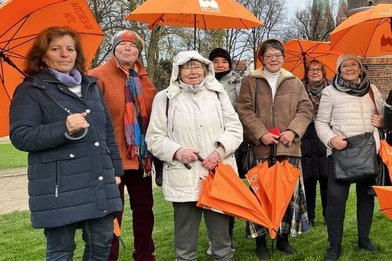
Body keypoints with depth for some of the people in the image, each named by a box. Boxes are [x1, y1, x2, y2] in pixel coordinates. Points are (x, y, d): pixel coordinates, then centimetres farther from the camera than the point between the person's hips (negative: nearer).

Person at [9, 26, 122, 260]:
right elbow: (20, 136, -12)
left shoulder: (91, 86, 16)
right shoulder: (30, 90, -2)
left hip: (100, 184, 6)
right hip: (59, 189, -5)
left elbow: (108, 131, 19)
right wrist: (64, 129, -25)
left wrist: (115, 169, 15)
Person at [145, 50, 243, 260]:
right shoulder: (165, 98, 2)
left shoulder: (218, 94, 10)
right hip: (183, 178, -2)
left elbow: (234, 128, 8)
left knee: (221, 234, 12)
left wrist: (220, 150, -9)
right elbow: (154, 138, 2)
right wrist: (177, 152, -14)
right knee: (185, 239, 7)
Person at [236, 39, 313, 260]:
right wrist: (261, 134, -12)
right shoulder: (251, 81, 6)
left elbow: (306, 109, 9)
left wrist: (293, 130, -7)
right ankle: (261, 241, 12)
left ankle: (284, 238, 21)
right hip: (262, 147, -2)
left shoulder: (295, 82, 13)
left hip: (289, 147, 2)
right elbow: (245, 111, -1)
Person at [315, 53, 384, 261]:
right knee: (336, 196, -6)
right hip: (340, 150, -4)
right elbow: (321, 122, -1)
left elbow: (385, 113, 20)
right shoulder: (330, 91, -1)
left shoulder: (371, 89, 10)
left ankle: (364, 238, 30)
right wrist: (331, 139, -18)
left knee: (366, 194, 13)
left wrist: (383, 121, -3)